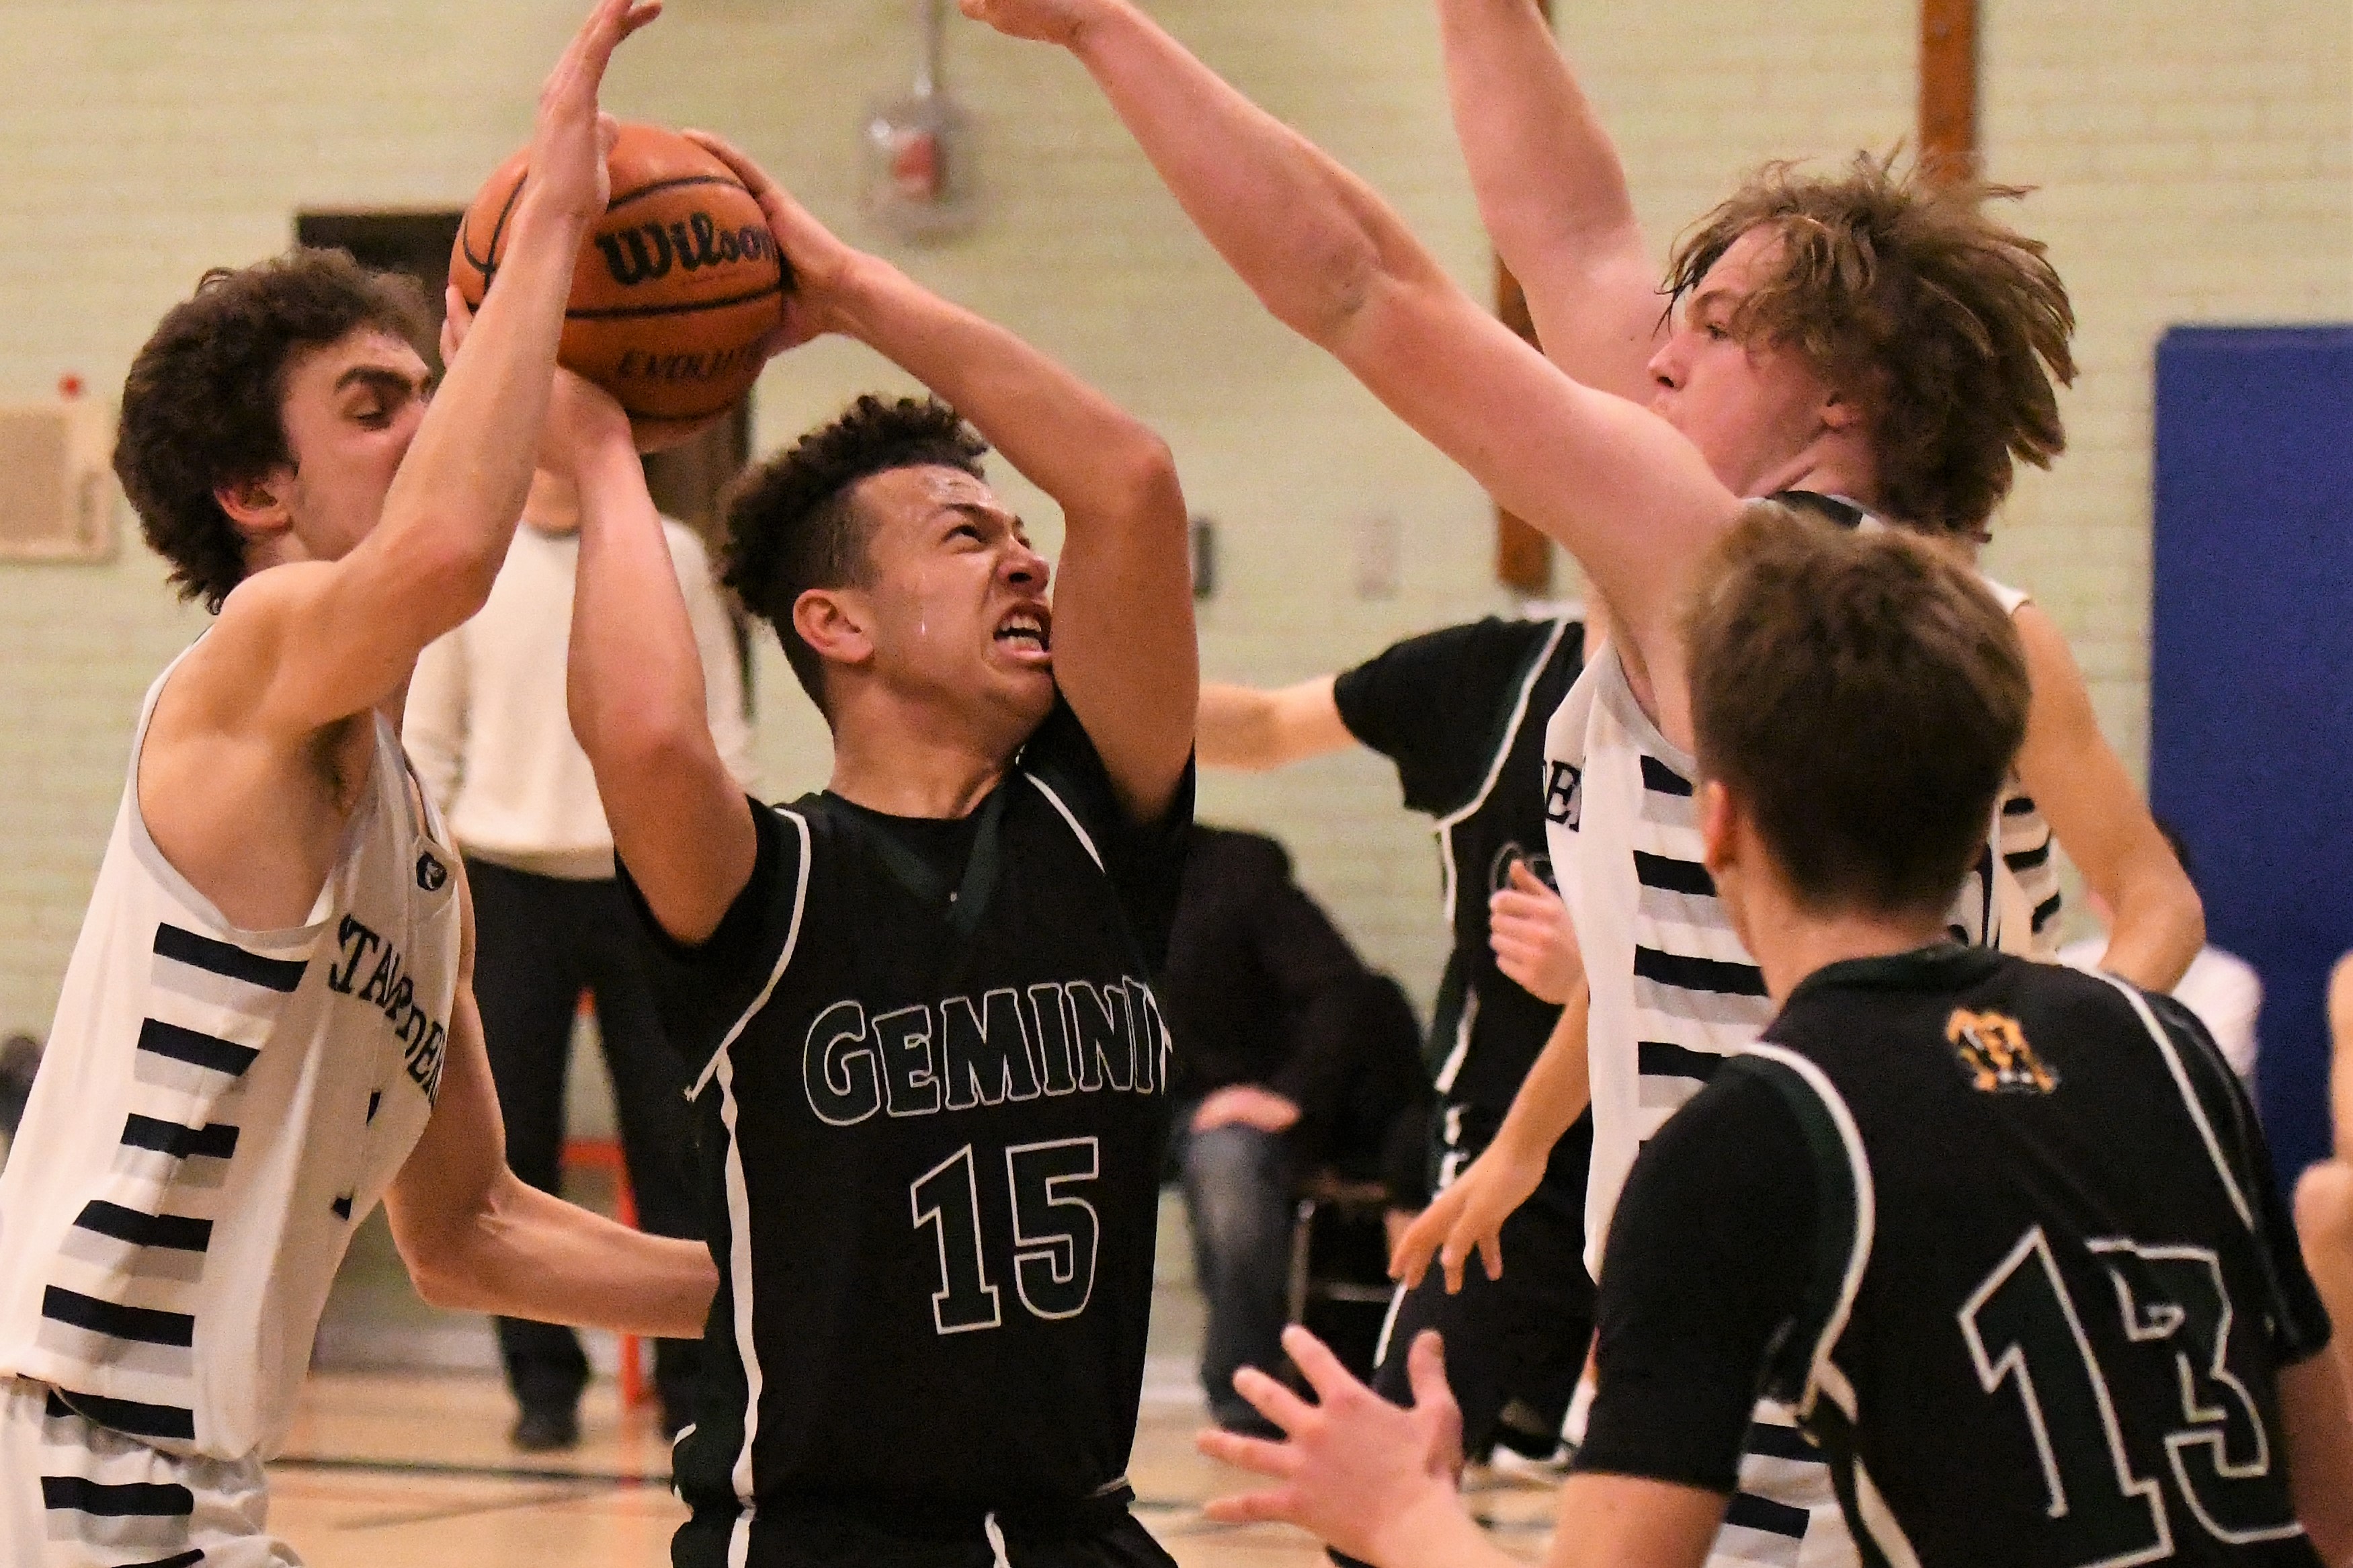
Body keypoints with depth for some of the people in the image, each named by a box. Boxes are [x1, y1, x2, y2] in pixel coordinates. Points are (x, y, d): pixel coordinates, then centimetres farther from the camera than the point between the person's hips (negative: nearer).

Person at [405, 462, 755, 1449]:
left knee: (672, 1138, -1)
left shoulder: (670, 556, 5)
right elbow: (427, 737, 10)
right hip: (510, 878, 1)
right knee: (516, 1144, 0)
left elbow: (720, 726, 7)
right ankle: (542, 1382, 8)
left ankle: (692, 1378, 5)